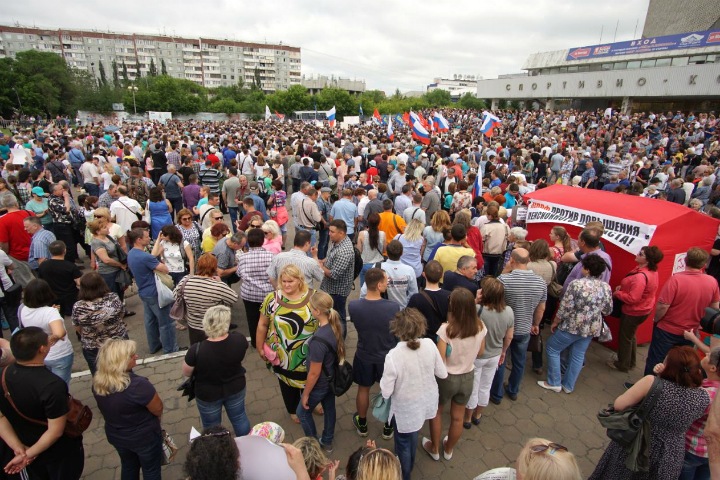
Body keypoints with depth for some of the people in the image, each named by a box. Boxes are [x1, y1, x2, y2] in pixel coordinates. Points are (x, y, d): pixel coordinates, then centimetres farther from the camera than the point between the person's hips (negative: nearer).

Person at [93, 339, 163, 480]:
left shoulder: (97, 383, -16)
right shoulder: (138, 385, -37)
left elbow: (109, 409, 2)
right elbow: (158, 409, -22)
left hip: (116, 436, 6)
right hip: (144, 437, -6)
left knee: (128, 466, 31)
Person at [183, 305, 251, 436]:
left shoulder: (197, 350, -32)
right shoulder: (240, 340, -25)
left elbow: (186, 373, -12)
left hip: (208, 395, -2)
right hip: (236, 388, 3)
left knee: (212, 428, 24)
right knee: (239, 417, 27)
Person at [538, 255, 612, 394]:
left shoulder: (577, 284, -20)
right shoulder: (606, 287, -3)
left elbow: (565, 308, -18)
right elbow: (608, 310, 8)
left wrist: (555, 323, -5)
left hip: (572, 326, -6)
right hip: (592, 329, 6)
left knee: (552, 349, 11)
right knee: (578, 356, 17)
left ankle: (554, 383, 16)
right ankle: (568, 386, 29)